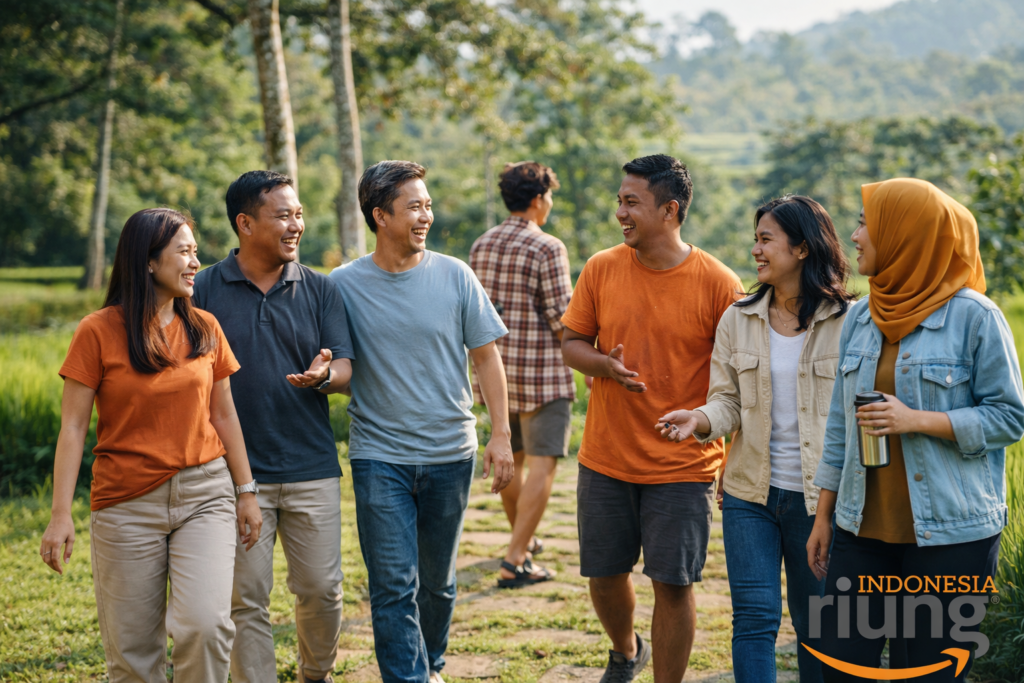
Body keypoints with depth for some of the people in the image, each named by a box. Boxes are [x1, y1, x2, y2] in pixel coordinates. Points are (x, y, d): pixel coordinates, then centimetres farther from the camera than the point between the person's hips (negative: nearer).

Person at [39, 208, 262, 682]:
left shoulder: (204, 329, 6)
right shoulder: (99, 332, -4)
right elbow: (73, 427, -5)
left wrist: (247, 491, 12)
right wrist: (61, 514, -11)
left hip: (205, 495, 2)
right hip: (127, 502, -2)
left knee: (205, 624, -16)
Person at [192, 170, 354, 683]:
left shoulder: (320, 290, 7)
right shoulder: (204, 290, 0)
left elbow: (345, 368, 3)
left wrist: (324, 374, -21)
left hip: (312, 467, 2)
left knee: (321, 588, 6)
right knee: (246, 598, 1)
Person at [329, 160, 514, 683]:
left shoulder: (454, 276, -2)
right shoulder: (344, 285, -4)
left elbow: (485, 355, 4)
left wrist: (501, 433, 0)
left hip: (450, 453, 2)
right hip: (379, 457, -2)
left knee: (438, 581, 15)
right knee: (394, 586, -6)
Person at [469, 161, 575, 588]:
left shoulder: (481, 246, 8)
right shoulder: (547, 248, -13)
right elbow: (561, 318, -15)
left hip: (495, 368, 7)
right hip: (540, 370, -7)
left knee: (511, 458, 20)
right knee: (542, 465, -4)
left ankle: (523, 539, 37)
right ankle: (515, 561, -10)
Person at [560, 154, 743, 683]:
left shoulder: (718, 283, -9)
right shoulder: (601, 269, 0)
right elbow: (572, 343, 9)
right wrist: (606, 365, -14)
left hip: (683, 466, -3)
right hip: (605, 460, 3)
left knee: (673, 585, -1)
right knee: (605, 575, 13)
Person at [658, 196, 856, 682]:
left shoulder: (847, 322, -6)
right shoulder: (737, 320, 5)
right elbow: (728, 400, 5)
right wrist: (700, 420, -17)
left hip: (818, 497, -2)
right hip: (750, 494, 2)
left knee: (816, 624, 10)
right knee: (754, 618, -2)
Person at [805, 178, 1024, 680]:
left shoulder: (974, 317, -9)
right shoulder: (860, 318, 8)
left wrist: (919, 420, -19)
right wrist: (823, 516, 13)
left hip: (949, 534, -5)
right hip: (864, 528, 5)